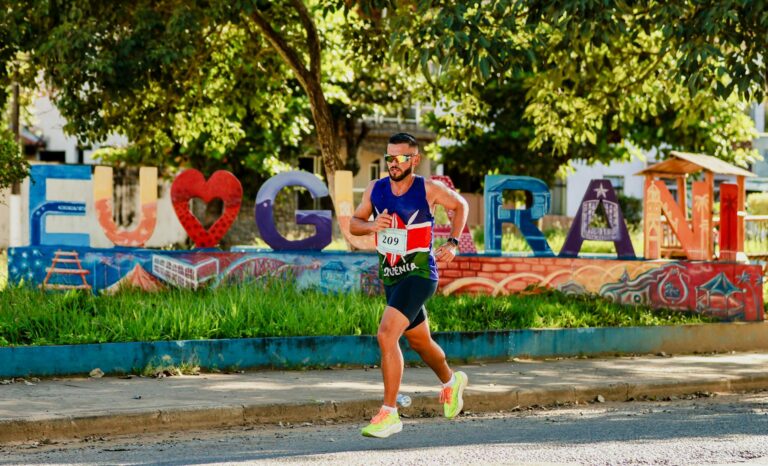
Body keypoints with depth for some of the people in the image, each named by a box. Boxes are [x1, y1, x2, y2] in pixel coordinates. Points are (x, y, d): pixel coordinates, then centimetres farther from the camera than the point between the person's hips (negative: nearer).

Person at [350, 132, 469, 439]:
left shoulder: (428, 189, -10)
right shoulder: (375, 189, 0)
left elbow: (460, 206, 8)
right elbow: (354, 224, 10)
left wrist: (453, 243, -3)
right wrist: (371, 225, -12)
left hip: (419, 273, -6)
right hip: (389, 276, 6)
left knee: (386, 335, -24)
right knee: (419, 342, 23)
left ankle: (389, 413, -19)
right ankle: (451, 382, 53)